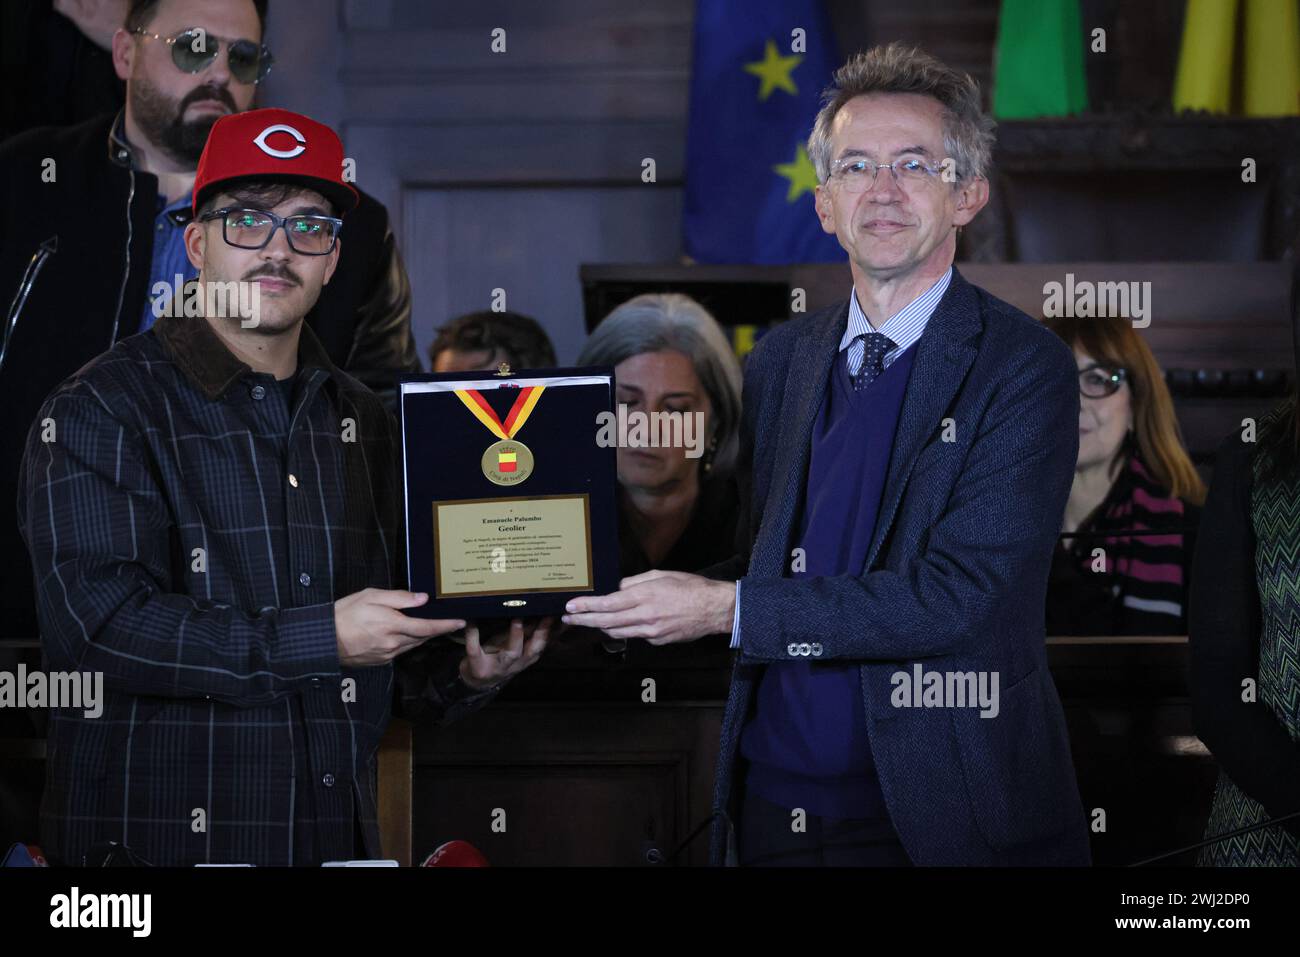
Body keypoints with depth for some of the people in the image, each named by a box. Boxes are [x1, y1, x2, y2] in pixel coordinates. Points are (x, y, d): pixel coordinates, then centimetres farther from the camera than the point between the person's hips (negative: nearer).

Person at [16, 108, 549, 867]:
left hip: (336, 835, 5)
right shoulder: (99, 413, -5)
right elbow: (100, 625, -17)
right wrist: (322, 638, -20)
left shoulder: (369, 425, 12)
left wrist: (462, 674, -3)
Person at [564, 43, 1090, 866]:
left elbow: (960, 596, -19)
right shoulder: (781, 360, 9)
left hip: (928, 821, -5)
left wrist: (730, 610, -20)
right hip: (769, 799, 5)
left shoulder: (1024, 367, -10)